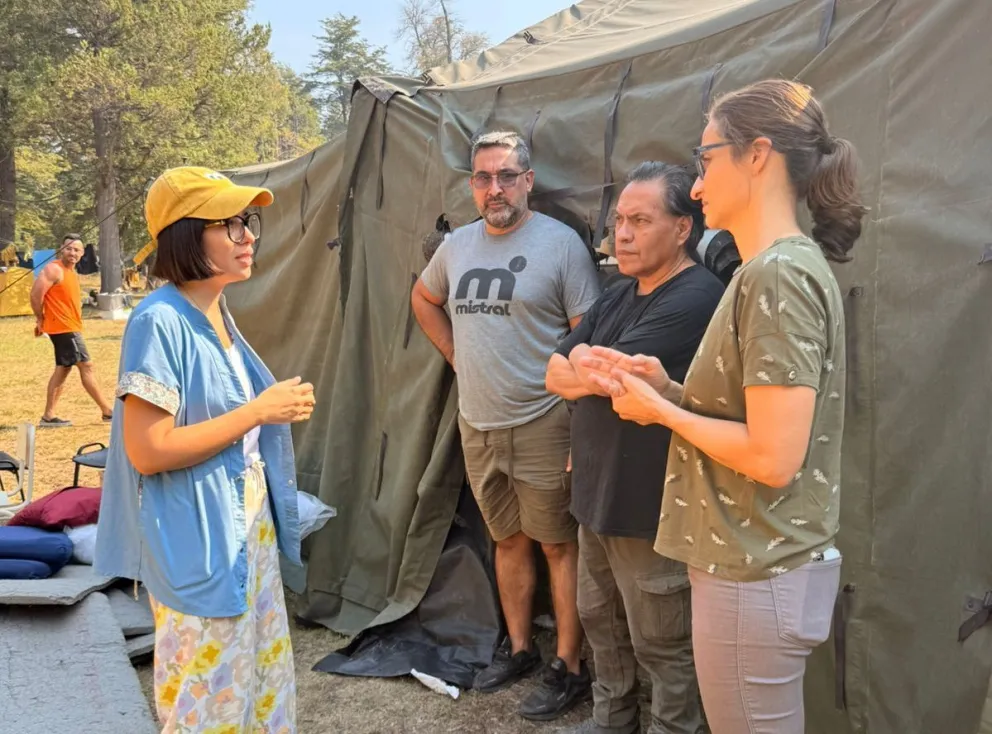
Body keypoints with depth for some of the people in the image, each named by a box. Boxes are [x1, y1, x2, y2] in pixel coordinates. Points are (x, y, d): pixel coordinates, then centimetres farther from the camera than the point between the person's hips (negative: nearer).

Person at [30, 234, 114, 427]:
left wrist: (42, 320, 13)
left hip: (70, 327, 10)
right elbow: (35, 295, -20)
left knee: (63, 368, 11)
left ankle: (48, 416, 15)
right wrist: (41, 319, -8)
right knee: (86, 366, -7)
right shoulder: (54, 269, -14)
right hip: (63, 327, -10)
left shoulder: (72, 272, 16)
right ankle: (107, 410, -3)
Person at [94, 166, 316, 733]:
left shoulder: (218, 312, 6)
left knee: (261, 673, 20)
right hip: (198, 538, -8)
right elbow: (147, 450, -24)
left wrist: (278, 408, 4)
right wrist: (258, 412, -20)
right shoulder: (160, 321, -20)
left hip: (249, 522, 9)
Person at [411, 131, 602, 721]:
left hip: (541, 425, -6)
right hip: (477, 425, 6)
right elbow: (424, 299, 27)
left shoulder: (560, 243, -10)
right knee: (509, 541, 18)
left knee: (559, 546, 3)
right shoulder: (456, 245, 8)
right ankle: (519, 649, 34)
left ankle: (570, 669, 16)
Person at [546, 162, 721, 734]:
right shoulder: (619, 296, 9)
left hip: (649, 508, -9)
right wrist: (597, 372, -13)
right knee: (602, 623, 24)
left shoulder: (695, 299, -20)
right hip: (597, 493, 9)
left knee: (662, 643, 8)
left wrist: (585, 364, -4)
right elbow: (556, 375, 4)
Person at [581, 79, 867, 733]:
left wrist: (660, 410, -13)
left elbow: (773, 457, -25)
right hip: (753, 564, 9)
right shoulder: (778, 266, 11)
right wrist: (665, 387, 3)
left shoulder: (778, 275, -20)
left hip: (755, 579, -9)